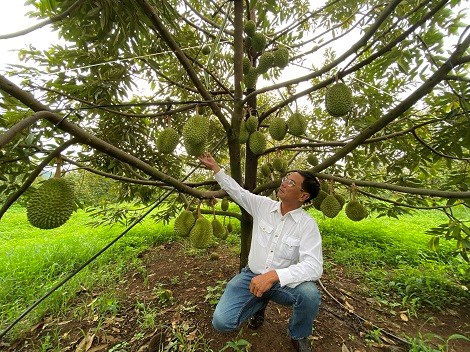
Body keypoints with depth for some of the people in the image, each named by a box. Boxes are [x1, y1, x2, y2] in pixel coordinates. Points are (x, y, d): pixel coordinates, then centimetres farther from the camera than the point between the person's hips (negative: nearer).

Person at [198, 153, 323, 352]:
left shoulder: (307, 224, -16)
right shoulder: (263, 205, -7)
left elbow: (313, 266, -25)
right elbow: (237, 191, 3)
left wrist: (274, 275, -38)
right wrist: (215, 168, 6)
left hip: (283, 281, -1)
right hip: (252, 275, 2)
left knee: (310, 294, -34)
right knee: (222, 322, -15)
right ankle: (260, 303, 19)